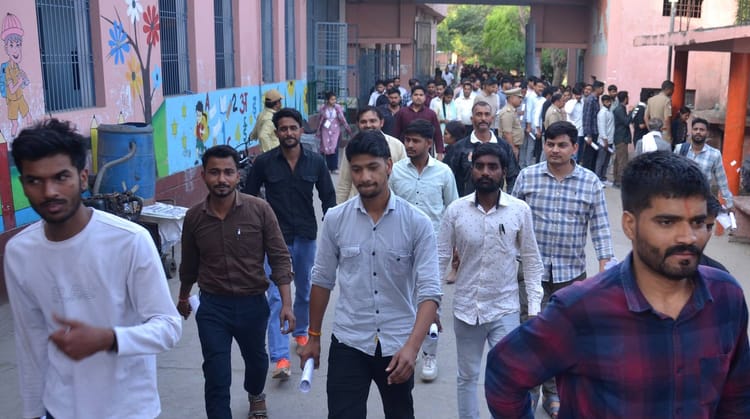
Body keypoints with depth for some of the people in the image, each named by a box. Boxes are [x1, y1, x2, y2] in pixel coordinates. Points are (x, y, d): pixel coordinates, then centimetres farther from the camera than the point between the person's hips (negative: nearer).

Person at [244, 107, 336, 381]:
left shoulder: (315, 162, -3)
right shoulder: (264, 162, -7)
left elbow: (328, 197, 4)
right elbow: (249, 197, 2)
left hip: (306, 237, 3)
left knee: (305, 291, 19)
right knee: (276, 297, -8)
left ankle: (301, 331, 44)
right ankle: (280, 358, -8)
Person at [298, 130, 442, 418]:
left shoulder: (417, 223, -11)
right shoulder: (335, 219, -6)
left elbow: (429, 290, -16)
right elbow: (322, 280, 5)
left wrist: (412, 346, -28)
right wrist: (314, 337, 10)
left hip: (397, 345, 0)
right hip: (348, 343, 0)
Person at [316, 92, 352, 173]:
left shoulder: (338, 107, -6)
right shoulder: (323, 108, -4)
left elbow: (342, 119, -4)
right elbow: (320, 120, 4)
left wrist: (348, 129, -4)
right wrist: (318, 132, 8)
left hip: (335, 130, -1)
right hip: (326, 130, 1)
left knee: (334, 148, -10)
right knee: (326, 148, 2)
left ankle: (334, 167, -3)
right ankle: (329, 167, 12)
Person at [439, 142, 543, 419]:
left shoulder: (520, 210, -7)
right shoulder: (456, 210, -6)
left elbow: (532, 261, 0)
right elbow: (441, 258, 0)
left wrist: (534, 308, -4)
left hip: (505, 310, -1)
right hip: (465, 309, 2)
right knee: (467, 377, 16)